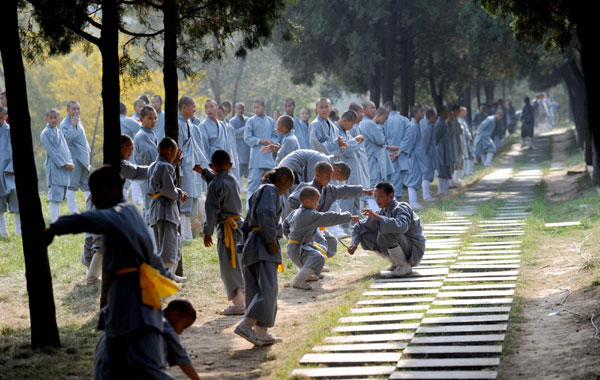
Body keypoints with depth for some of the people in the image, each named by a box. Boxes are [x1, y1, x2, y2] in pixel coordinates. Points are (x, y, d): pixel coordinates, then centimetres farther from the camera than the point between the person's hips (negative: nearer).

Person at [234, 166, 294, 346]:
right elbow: (265, 214, -20)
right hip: (263, 245, -10)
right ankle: (246, 325, -23)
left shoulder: (258, 192, 25)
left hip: (252, 244, 10)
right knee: (268, 288, -15)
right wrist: (271, 239, -18)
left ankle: (262, 333, 9)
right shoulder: (270, 189, -4)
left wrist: (247, 246, 23)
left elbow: (247, 224, 26)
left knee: (257, 290, 8)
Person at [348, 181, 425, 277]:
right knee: (365, 235, 1)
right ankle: (395, 263, 8)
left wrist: (377, 217, -40)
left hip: (414, 252, -8)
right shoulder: (381, 212, 4)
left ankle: (405, 266, -15)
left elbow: (401, 227, -42)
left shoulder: (401, 208, -19)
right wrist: (354, 244, -7)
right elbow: (359, 227, 12)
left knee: (386, 231, -31)